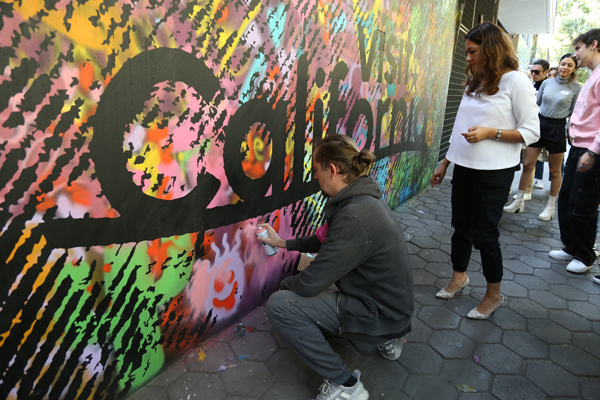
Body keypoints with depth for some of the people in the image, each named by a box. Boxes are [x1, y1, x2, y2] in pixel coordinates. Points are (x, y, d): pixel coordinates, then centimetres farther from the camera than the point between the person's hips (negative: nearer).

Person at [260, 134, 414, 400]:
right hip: (392, 304, 9)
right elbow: (325, 240, 16)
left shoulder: (354, 218, -30)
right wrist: (283, 243, 18)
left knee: (279, 305, -17)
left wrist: (283, 286, -3)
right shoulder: (364, 197, 0)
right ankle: (387, 338, 23)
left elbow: (310, 284, -24)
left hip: (380, 314, -9)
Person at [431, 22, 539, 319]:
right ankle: (459, 277, 35)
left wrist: (491, 132, -21)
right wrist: (445, 164, 15)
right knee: (461, 225, 14)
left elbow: (532, 132, -9)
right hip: (464, 168, 6)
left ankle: (493, 294, 22)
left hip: (494, 172, -6)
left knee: (483, 233, 1)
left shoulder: (516, 81, -8)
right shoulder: (475, 82, 12)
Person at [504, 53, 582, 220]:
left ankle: (551, 206, 20)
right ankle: (519, 201, 12)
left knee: (554, 171, 7)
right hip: (540, 124, 3)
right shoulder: (547, 83, 4)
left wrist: (568, 131, -7)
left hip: (558, 128, -2)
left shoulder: (576, 88, -3)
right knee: (527, 164, 1)